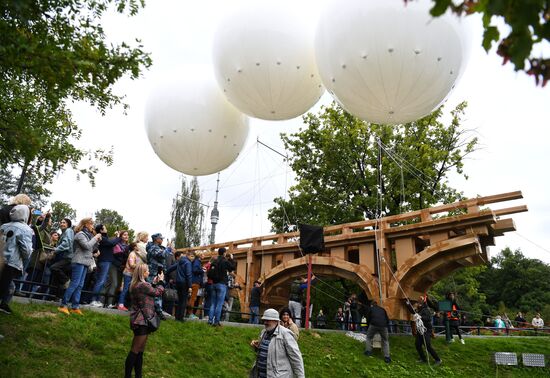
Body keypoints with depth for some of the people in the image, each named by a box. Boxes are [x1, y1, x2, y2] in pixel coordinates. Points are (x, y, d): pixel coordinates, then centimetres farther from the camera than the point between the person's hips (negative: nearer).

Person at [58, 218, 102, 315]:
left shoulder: (87, 234, 19)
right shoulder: (80, 234, -6)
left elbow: (91, 249, 19)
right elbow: (87, 246, -19)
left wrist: (97, 241, 7)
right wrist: (95, 238, -9)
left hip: (85, 263, 9)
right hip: (79, 262, -9)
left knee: (80, 285, 6)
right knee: (74, 284, -11)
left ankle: (75, 307, 8)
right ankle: (63, 305, -5)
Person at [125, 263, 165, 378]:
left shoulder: (136, 285, 12)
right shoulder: (142, 285, -19)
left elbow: (151, 292, 17)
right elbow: (158, 292, -8)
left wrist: (154, 283, 12)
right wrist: (161, 281, 6)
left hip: (140, 321, 10)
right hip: (142, 321, -10)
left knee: (140, 351, 15)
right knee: (135, 351, -3)